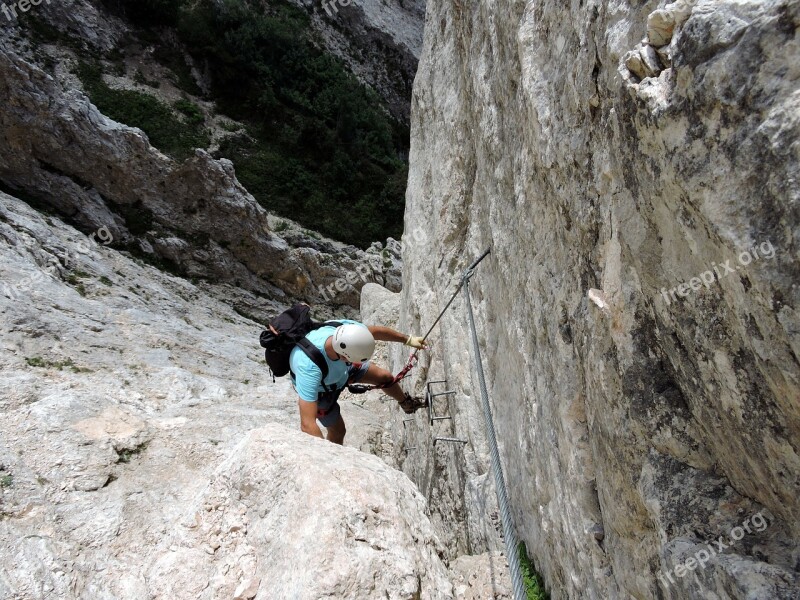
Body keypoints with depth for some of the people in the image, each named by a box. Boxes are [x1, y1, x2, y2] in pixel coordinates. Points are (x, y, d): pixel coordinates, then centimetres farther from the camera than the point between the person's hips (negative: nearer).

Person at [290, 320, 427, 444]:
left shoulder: (346, 328, -36)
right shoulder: (310, 368, -51)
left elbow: (377, 331, -13)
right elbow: (307, 424, -52)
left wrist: (408, 339, 0)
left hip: (342, 367, 5)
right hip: (320, 390, -5)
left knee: (385, 377, 11)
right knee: (338, 431, 7)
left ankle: (406, 402, 45)